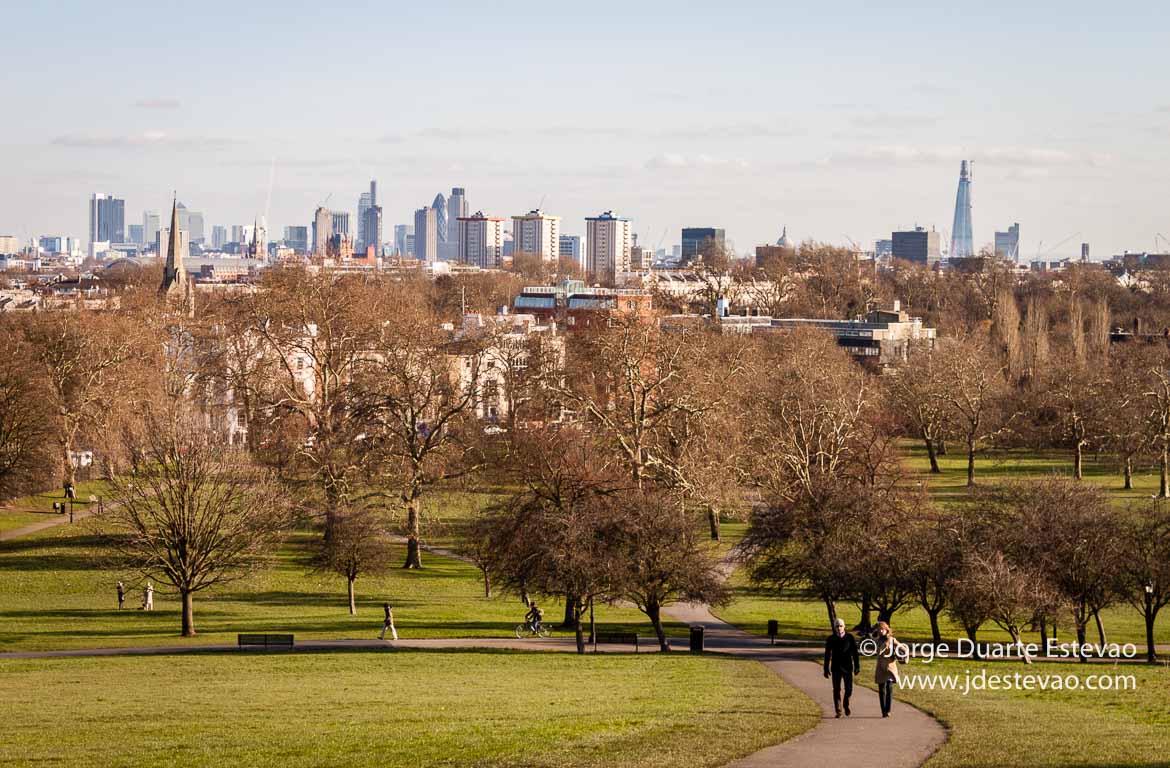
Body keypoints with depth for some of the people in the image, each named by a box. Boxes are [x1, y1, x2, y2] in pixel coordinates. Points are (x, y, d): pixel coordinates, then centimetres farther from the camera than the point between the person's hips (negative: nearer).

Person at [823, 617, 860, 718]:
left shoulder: (850, 638, 1)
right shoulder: (831, 639, 2)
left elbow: (855, 653, 4)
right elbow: (827, 654, 5)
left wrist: (857, 666, 0)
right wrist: (826, 669, 3)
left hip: (847, 667, 0)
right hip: (836, 668, 0)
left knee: (849, 689, -1)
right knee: (836, 689, -1)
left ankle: (846, 706, 26)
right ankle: (838, 711, 5)